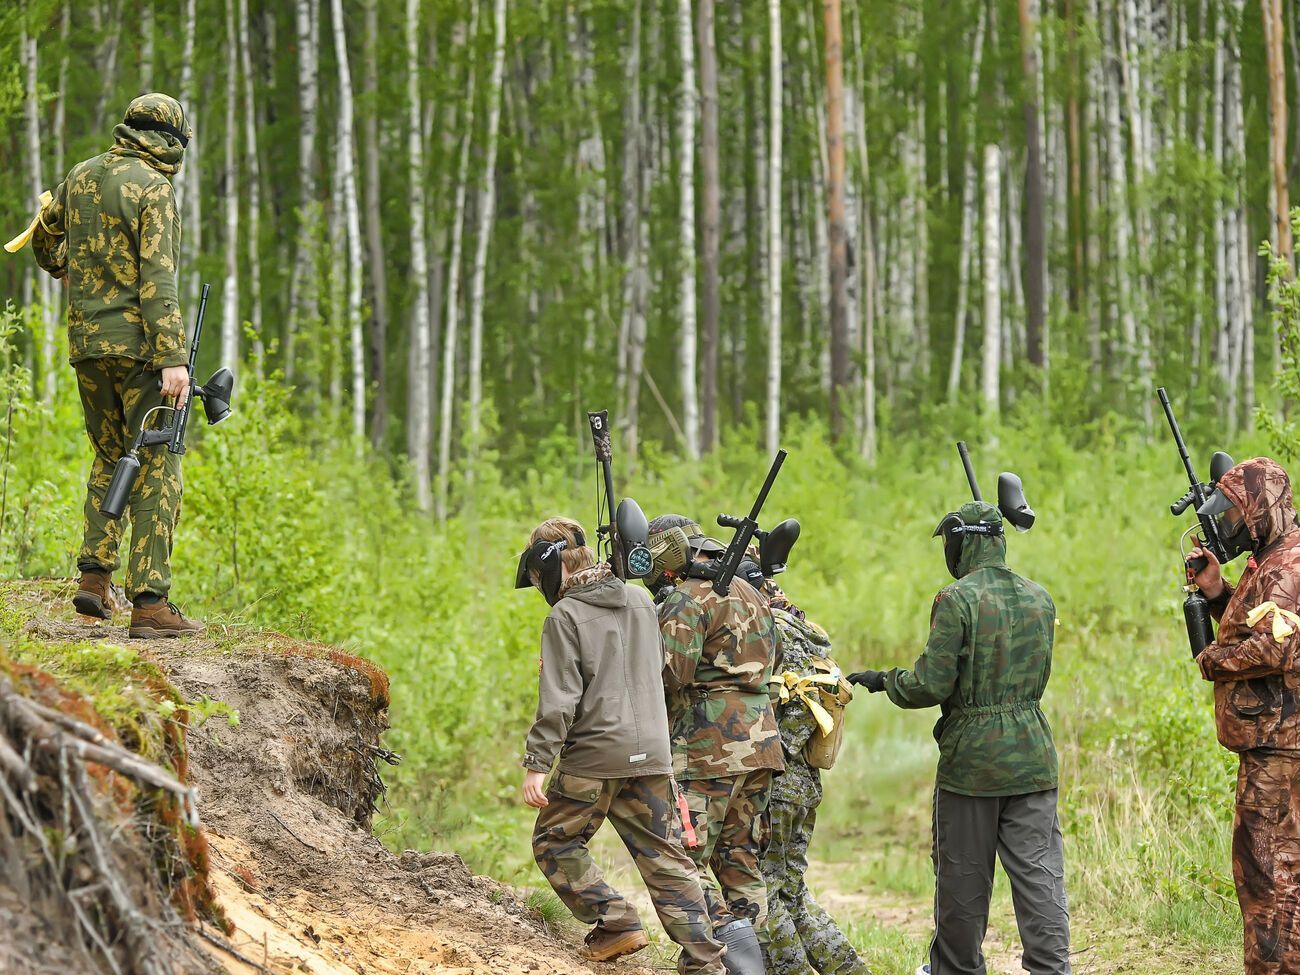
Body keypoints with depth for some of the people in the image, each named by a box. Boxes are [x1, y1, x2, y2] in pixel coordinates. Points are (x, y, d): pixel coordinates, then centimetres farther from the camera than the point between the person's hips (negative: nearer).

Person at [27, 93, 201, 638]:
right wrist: (172, 358, -23)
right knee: (156, 469, -4)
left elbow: (44, 233, 27)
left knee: (110, 456, 21)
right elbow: (157, 280, -19)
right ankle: (149, 603, -10)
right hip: (137, 342, -7)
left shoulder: (82, 176, 11)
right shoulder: (152, 188, -11)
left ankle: (95, 576, 7)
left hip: (86, 342, 7)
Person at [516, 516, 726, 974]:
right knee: (663, 856, 8)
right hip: (652, 755, 6)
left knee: (555, 842, 12)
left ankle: (615, 922, -1)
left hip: (594, 756, -6)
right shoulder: (642, 602, 11)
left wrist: (537, 764, -15)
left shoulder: (565, 617, -9)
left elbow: (558, 700, -16)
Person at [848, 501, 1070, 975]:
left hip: (972, 758, -4)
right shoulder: (1039, 598, 6)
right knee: (1039, 875, 1)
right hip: (1032, 756, 4)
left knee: (963, 879, 10)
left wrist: (884, 680, 3)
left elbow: (931, 685, -14)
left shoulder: (957, 600, -13)